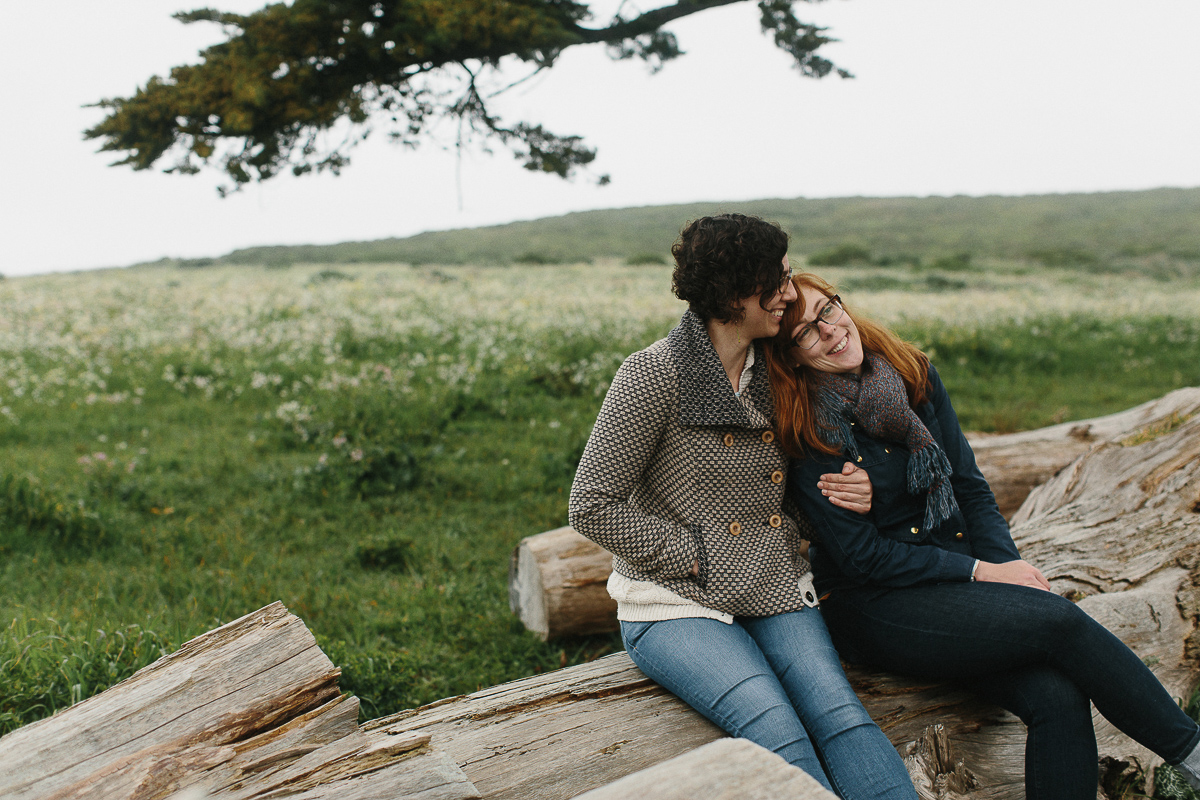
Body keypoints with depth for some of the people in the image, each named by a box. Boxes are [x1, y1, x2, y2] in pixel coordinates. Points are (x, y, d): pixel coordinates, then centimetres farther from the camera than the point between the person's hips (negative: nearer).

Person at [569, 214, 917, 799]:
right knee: (777, 730, -28)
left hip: (774, 594, 6)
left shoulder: (770, 374, 11)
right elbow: (592, 506, -10)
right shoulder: (654, 373, -10)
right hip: (677, 603, -5)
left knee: (839, 713, -22)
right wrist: (695, 558, -13)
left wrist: (841, 501, 0)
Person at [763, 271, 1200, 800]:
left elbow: (970, 487, 10)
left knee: (1058, 697, -21)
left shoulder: (915, 376, 4)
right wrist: (980, 573, -12)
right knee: (1060, 620, -24)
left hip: (959, 575, 5)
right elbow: (863, 556, -11)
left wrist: (1009, 566, -6)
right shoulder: (805, 437, -12)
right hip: (874, 608, -5)